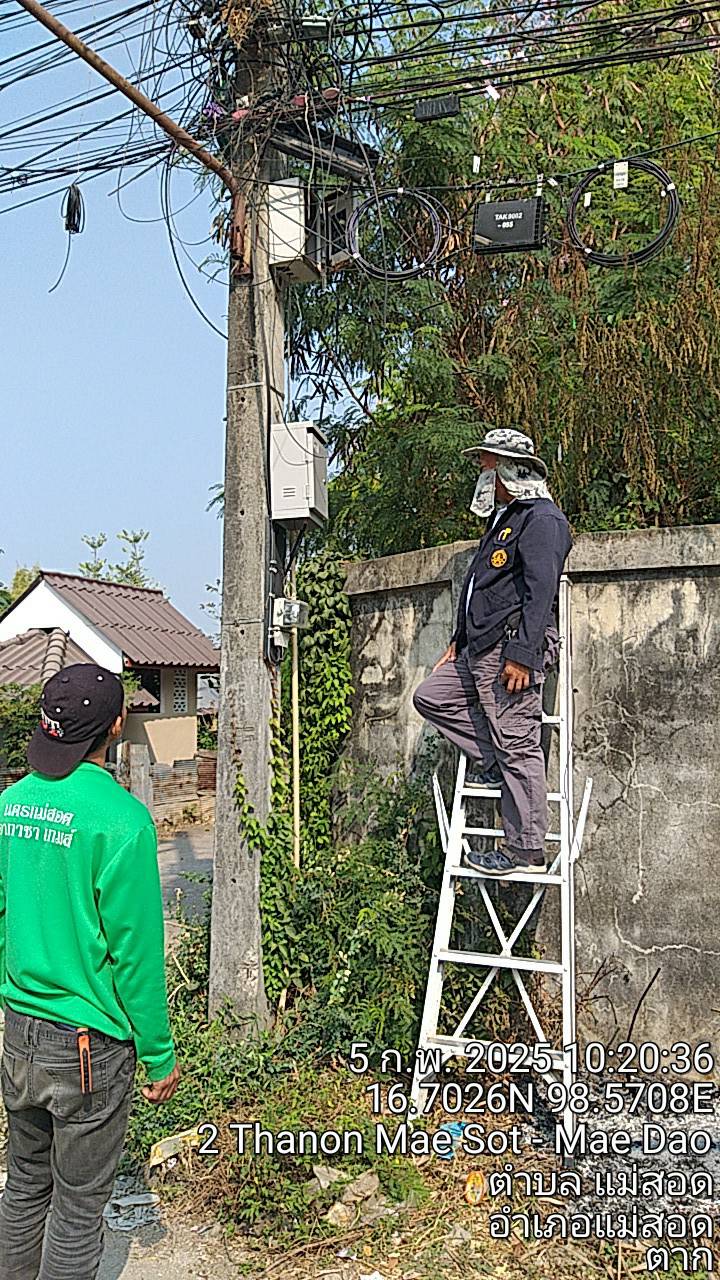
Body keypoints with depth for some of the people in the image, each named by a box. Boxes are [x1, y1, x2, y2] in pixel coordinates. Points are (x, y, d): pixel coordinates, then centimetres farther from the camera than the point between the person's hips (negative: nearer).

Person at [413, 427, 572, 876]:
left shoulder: (542, 519, -9)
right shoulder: (502, 519, 23)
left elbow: (540, 592, -19)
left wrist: (522, 654, -25)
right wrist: (459, 640, 29)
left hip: (514, 652, -10)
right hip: (480, 652, 10)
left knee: (518, 747, -7)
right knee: (430, 696, 10)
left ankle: (526, 852, -1)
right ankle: (494, 761, 11)